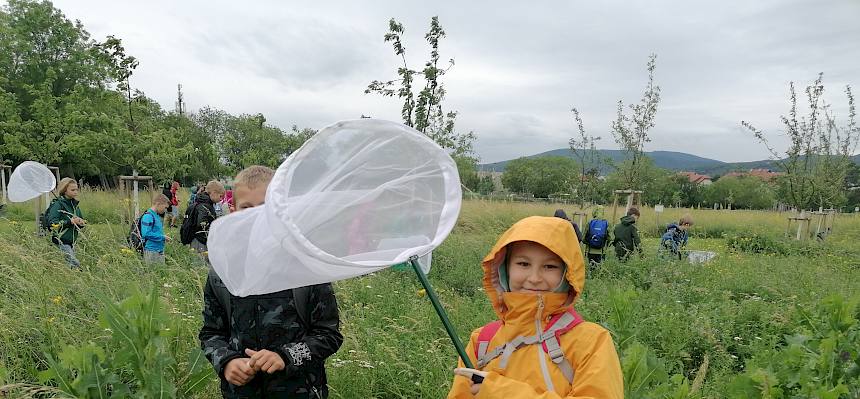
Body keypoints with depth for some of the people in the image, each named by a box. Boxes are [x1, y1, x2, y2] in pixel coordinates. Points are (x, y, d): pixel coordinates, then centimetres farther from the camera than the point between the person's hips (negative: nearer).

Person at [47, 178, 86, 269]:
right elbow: (52, 223, -19)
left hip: (71, 242, 7)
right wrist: (70, 221, -25)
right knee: (75, 264, -17)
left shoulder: (75, 205, 11)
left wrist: (81, 223, -7)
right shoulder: (58, 204, -10)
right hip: (60, 242, -7)